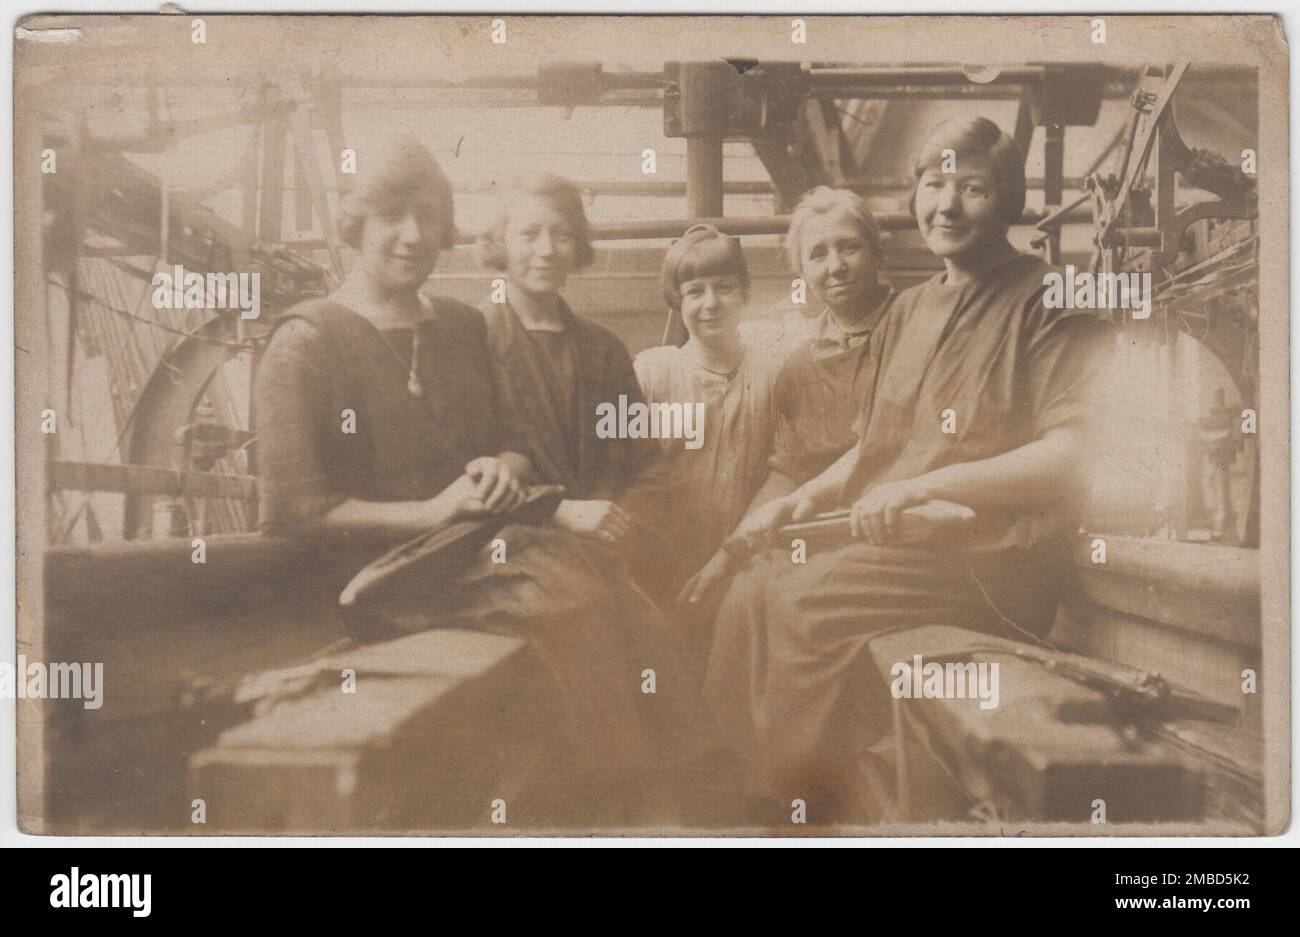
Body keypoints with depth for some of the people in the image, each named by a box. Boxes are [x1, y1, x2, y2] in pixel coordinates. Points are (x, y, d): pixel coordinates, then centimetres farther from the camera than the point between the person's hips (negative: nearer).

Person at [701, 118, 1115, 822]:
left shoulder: (1050, 300, -6)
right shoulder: (910, 310, 20)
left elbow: (1077, 455, -19)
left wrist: (928, 485, -25)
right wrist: (802, 499, 9)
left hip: (995, 555, -8)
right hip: (896, 544, 8)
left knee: (803, 599, -25)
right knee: (750, 588, -8)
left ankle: (819, 800, -9)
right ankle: (757, 796, 4)